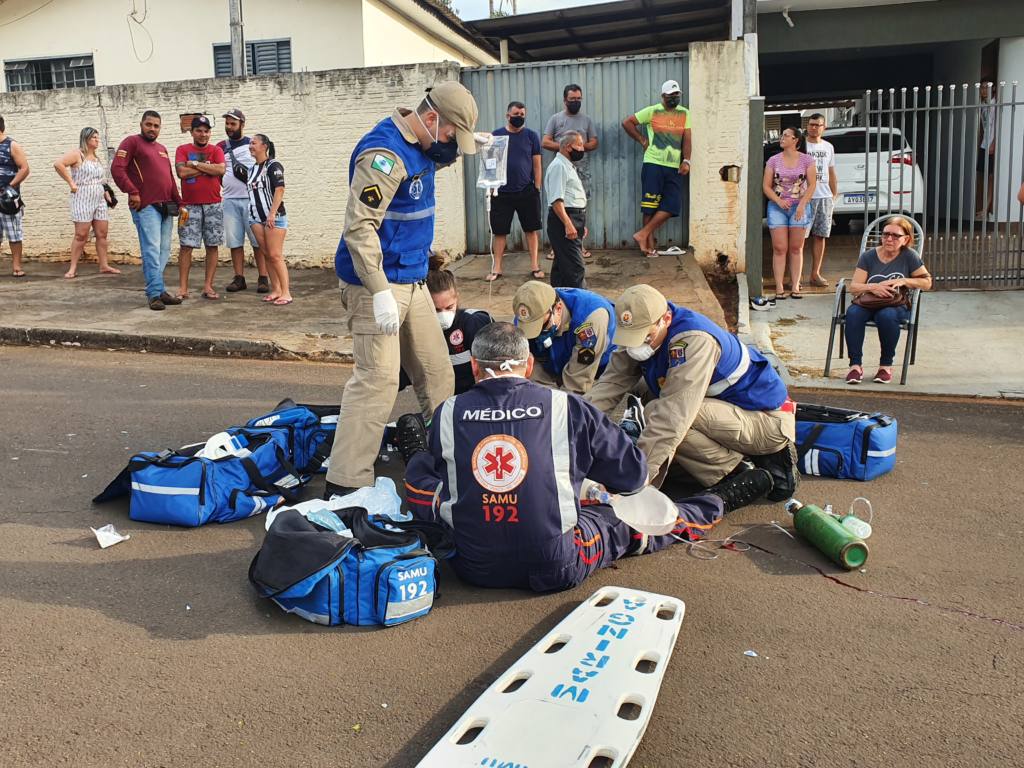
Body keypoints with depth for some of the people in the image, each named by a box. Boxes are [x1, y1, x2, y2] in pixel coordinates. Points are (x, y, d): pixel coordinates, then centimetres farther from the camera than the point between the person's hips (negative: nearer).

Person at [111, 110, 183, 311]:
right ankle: (155, 294, -11)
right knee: (152, 250, -12)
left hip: (166, 207, 8)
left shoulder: (162, 148, 24)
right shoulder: (132, 142, 1)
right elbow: (117, 169, -10)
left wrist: (179, 202, 18)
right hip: (145, 206, -7)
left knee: (164, 251, 5)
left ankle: (158, 290, 11)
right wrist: (132, 192, -17)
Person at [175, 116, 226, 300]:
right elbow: (181, 172, -11)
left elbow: (220, 169, -11)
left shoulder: (216, 150, 8)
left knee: (213, 246, 2)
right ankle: (183, 288, 1)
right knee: (186, 246, -4)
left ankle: (208, 287, 8)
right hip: (189, 206, -1)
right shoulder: (182, 150, 5)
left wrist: (195, 164, -9)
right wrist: (207, 168, -6)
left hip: (213, 206, 2)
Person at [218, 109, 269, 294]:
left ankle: (263, 278, -2)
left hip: (252, 199, -3)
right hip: (229, 200, 3)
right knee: (234, 241, 3)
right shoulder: (221, 147, 13)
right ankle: (239, 278, 9)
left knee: (258, 240, -5)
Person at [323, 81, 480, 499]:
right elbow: (359, 227, -24)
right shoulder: (384, 154, -19)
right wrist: (380, 292, -28)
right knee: (377, 379, -14)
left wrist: (458, 142, 15)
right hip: (377, 283, -10)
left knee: (437, 373, 15)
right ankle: (344, 484, -11)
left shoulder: (419, 146, 11)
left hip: (411, 282, 10)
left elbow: (441, 157, 38)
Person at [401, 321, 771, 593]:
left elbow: (437, 484, 12)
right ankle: (718, 502, 43)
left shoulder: (447, 413, -4)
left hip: (474, 568, 0)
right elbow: (633, 475, 4)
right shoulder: (566, 407, -7)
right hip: (558, 570, 0)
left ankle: (416, 454, 48)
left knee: (420, 469, 18)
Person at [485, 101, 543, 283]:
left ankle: (535, 266, 11)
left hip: (527, 192, 0)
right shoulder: (496, 135, 3)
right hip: (502, 193, 0)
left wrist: (537, 188, -1)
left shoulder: (531, 136, 3)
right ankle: (497, 269, 10)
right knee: (499, 231, 4)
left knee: (532, 229, 3)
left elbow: (537, 164, 4)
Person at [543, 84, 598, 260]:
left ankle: (579, 245, 10)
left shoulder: (586, 119, 12)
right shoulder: (555, 119, 6)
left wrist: (581, 146, -12)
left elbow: (594, 143, 7)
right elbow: (545, 142, -1)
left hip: (582, 171, 2)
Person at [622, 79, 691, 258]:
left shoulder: (684, 114, 9)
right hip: (653, 164, -4)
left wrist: (686, 161, -10)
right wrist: (642, 140, 0)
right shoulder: (652, 111, -1)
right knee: (650, 205, -3)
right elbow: (627, 122, 1)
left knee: (672, 206, -5)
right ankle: (650, 244, 4)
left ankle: (643, 234, 2)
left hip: (675, 167, 4)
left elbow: (687, 140, 3)